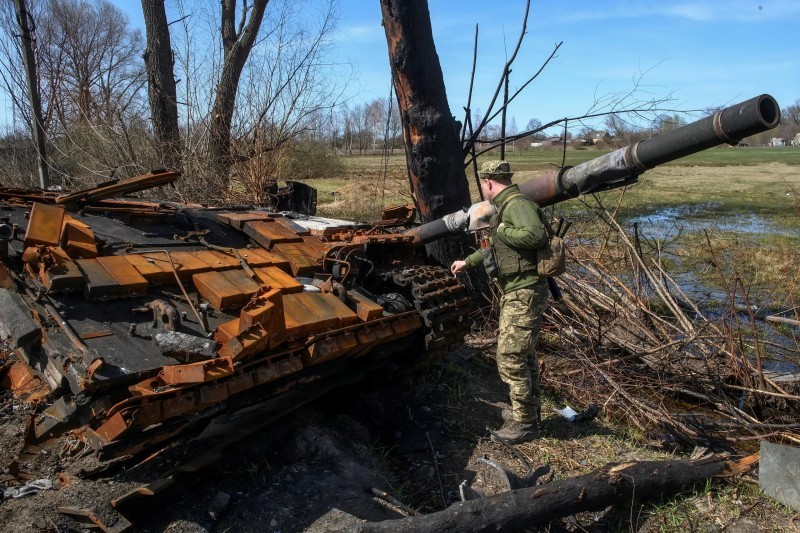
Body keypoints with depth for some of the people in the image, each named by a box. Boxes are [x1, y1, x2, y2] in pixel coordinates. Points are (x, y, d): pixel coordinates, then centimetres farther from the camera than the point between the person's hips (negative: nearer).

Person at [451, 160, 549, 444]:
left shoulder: (517, 204, -16)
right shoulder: (506, 206, 15)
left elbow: (536, 235, -35)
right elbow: (495, 248, 29)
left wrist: (502, 229, -21)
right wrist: (467, 262, 37)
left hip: (523, 295, -10)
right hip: (516, 293, 11)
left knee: (510, 359, -4)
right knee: (523, 355, 20)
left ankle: (524, 423, 10)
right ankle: (529, 411, 35)